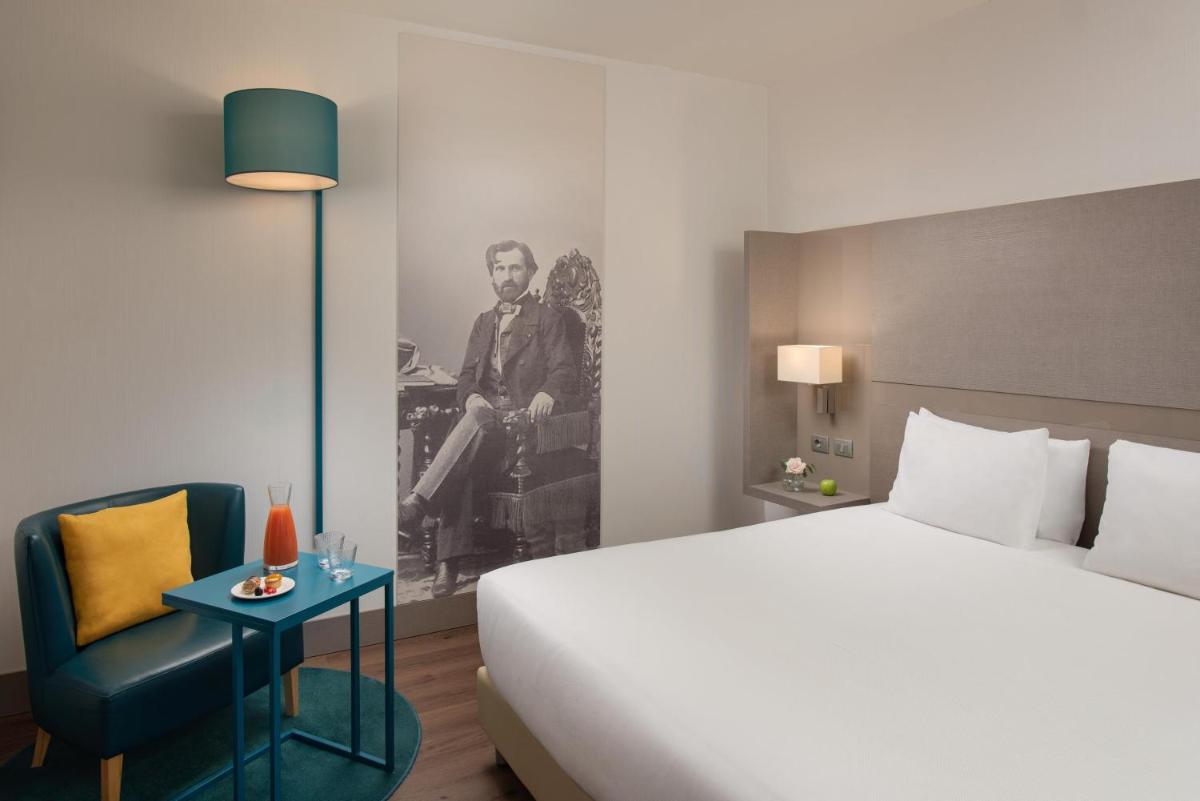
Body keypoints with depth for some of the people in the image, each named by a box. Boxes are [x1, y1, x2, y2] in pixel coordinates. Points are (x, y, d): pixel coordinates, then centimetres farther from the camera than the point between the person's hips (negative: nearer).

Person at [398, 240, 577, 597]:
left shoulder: (547, 318, 10)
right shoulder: (484, 322, 24)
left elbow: (564, 372, -1)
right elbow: (467, 375, 17)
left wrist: (548, 393, -26)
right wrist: (472, 397, -8)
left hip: (524, 418, -3)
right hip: (483, 414, 3)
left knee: (477, 422, -37)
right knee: (464, 464, -30)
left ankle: (416, 504, -40)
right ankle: (449, 562, -33)